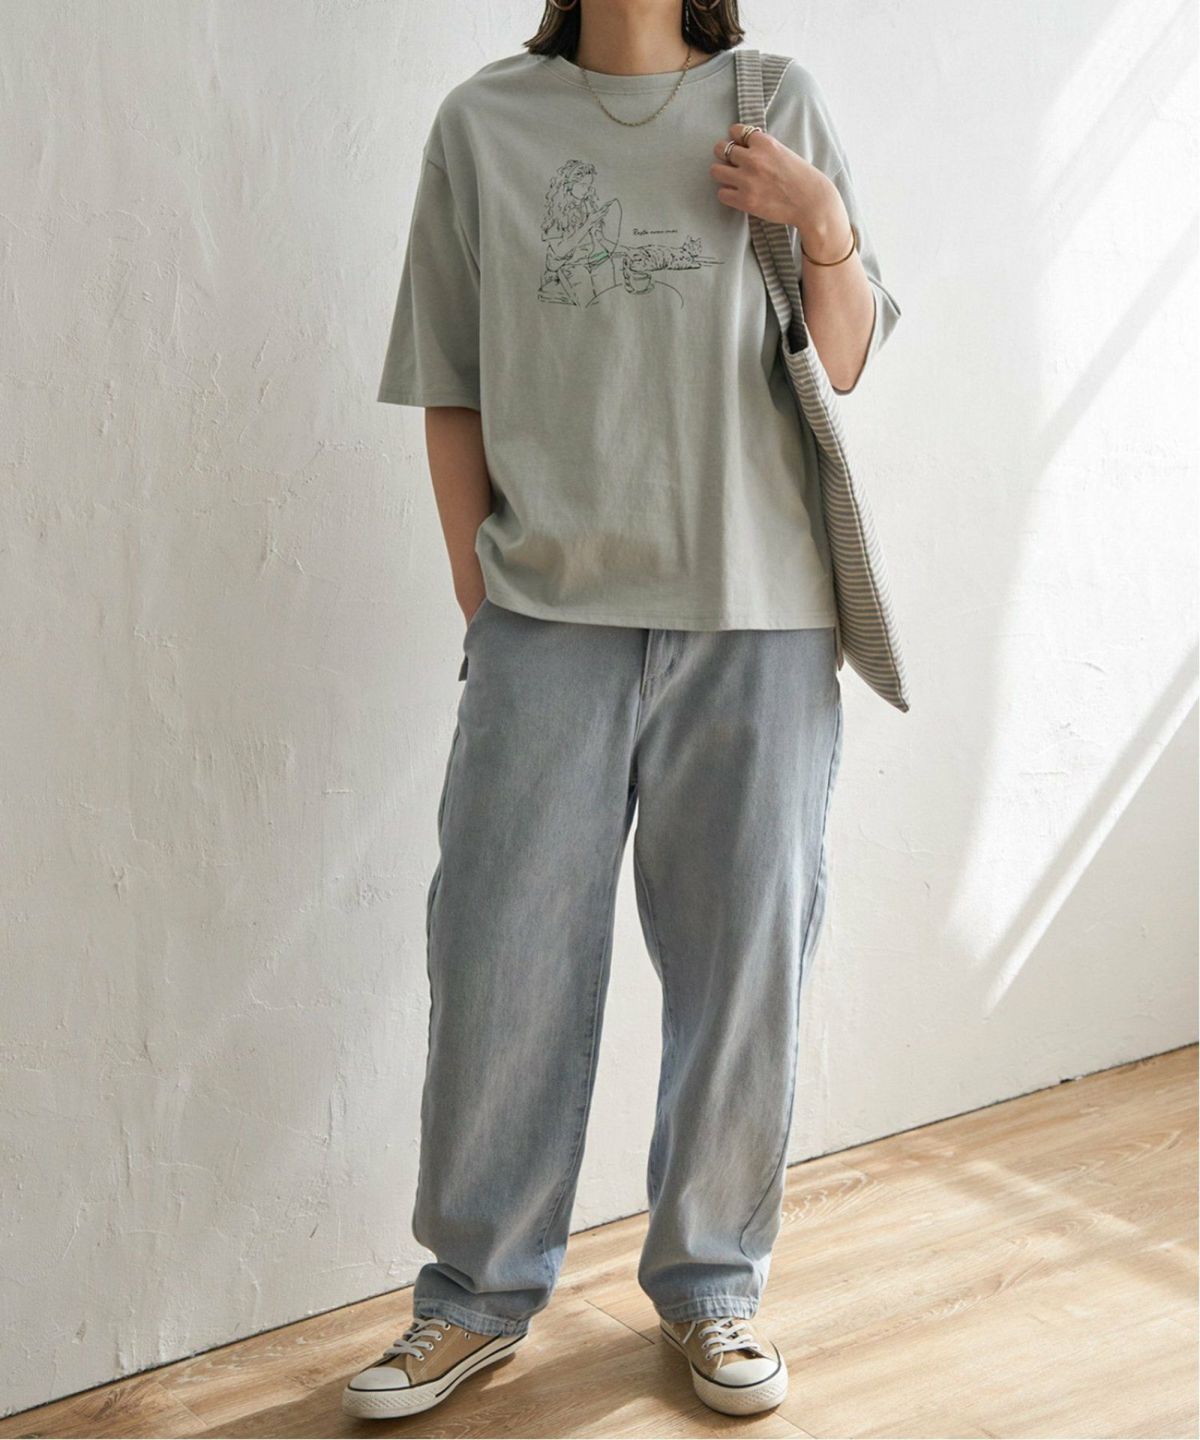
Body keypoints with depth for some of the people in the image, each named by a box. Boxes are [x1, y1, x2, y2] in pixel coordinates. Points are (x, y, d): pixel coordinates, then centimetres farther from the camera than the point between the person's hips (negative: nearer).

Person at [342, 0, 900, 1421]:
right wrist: (479, 602, 3)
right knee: (501, 958, 2)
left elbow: (844, 367, 11)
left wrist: (823, 224, -7)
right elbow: (451, 393, 8)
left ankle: (710, 1284, 25)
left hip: (753, 616, 1)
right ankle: (479, 1294, 21)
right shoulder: (483, 122, 8)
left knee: (742, 956, 7)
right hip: (549, 612, 0)